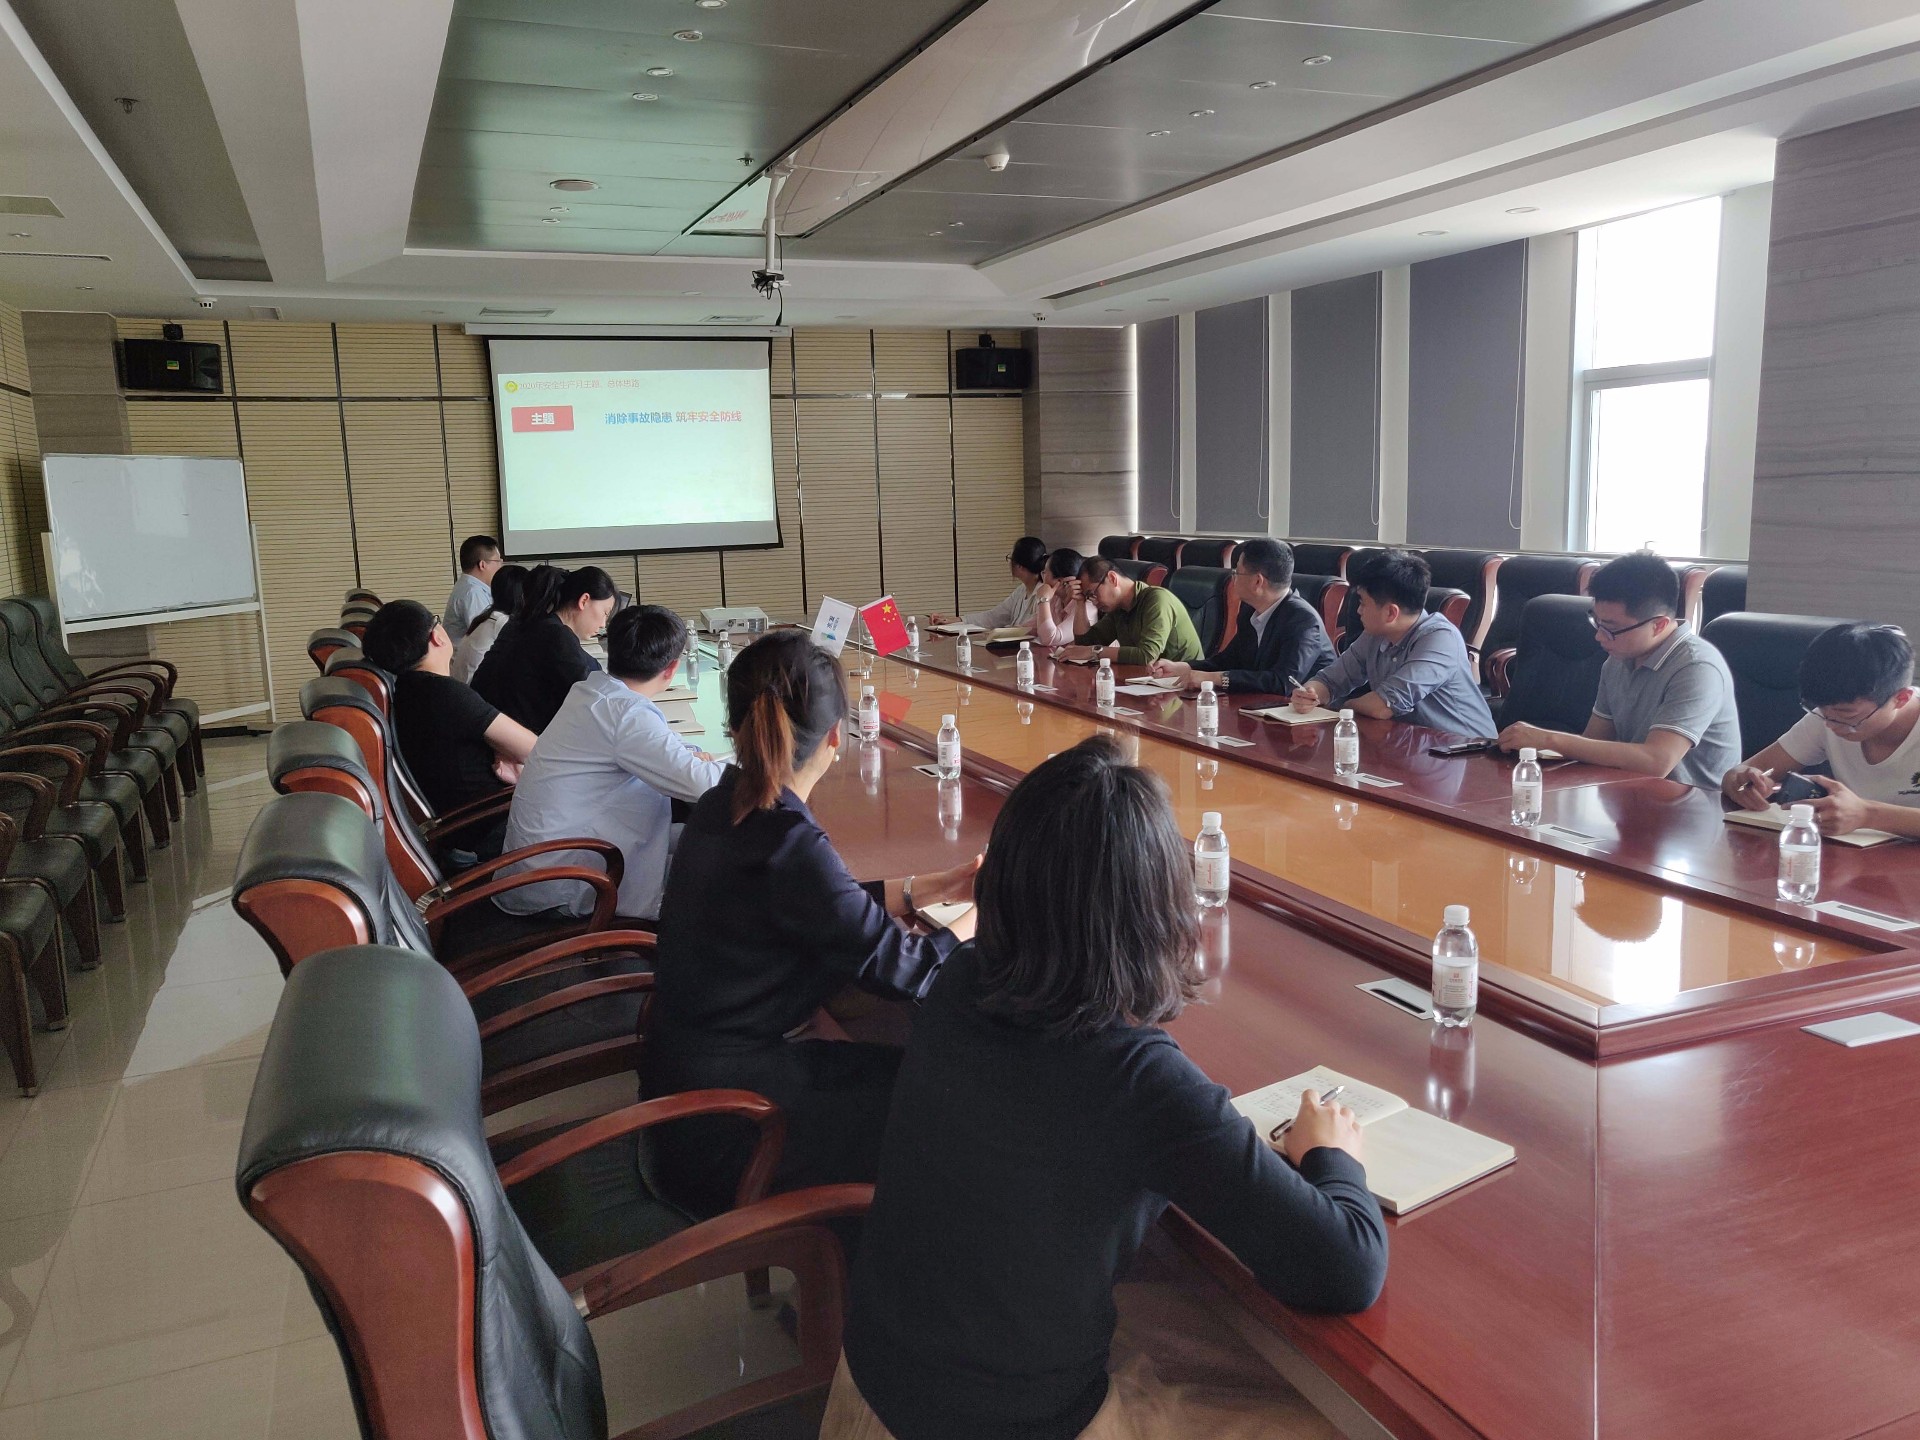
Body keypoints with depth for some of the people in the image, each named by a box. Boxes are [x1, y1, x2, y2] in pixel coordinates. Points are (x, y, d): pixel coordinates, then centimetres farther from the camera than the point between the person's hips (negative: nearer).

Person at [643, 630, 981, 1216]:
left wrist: (934, 887, 13)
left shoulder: (723, 809, 1)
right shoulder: (789, 845, -26)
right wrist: (986, 911, -1)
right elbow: (905, 970, -18)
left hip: (684, 1074, 8)